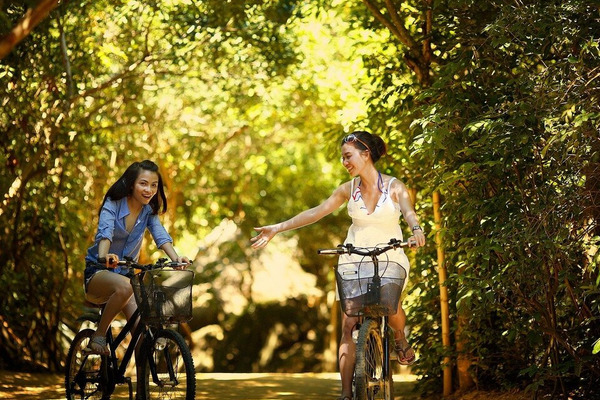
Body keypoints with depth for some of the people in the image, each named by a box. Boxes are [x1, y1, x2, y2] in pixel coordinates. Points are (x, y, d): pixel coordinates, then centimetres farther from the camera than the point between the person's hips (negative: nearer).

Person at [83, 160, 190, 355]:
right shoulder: (113, 205, -11)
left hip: (125, 272, 5)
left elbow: (160, 235, -14)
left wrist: (176, 258, -35)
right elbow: (105, 233, -29)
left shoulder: (149, 211, 3)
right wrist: (104, 256, -52)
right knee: (124, 286, -37)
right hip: (97, 273, -4)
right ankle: (98, 337, -21)